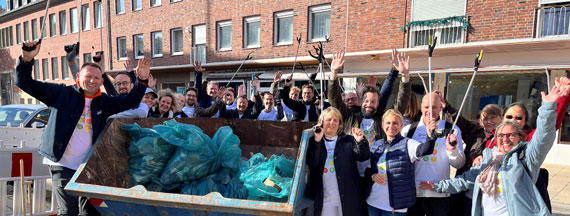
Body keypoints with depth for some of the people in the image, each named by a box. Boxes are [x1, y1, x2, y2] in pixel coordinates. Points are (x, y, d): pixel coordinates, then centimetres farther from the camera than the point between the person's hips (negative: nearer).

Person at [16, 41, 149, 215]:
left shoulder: (104, 102, 11)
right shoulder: (62, 93, 1)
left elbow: (130, 101, 8)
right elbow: (25, 83, 0)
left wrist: (142, 80, -6)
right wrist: (27, 60, -17)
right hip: (63, 165, -3)